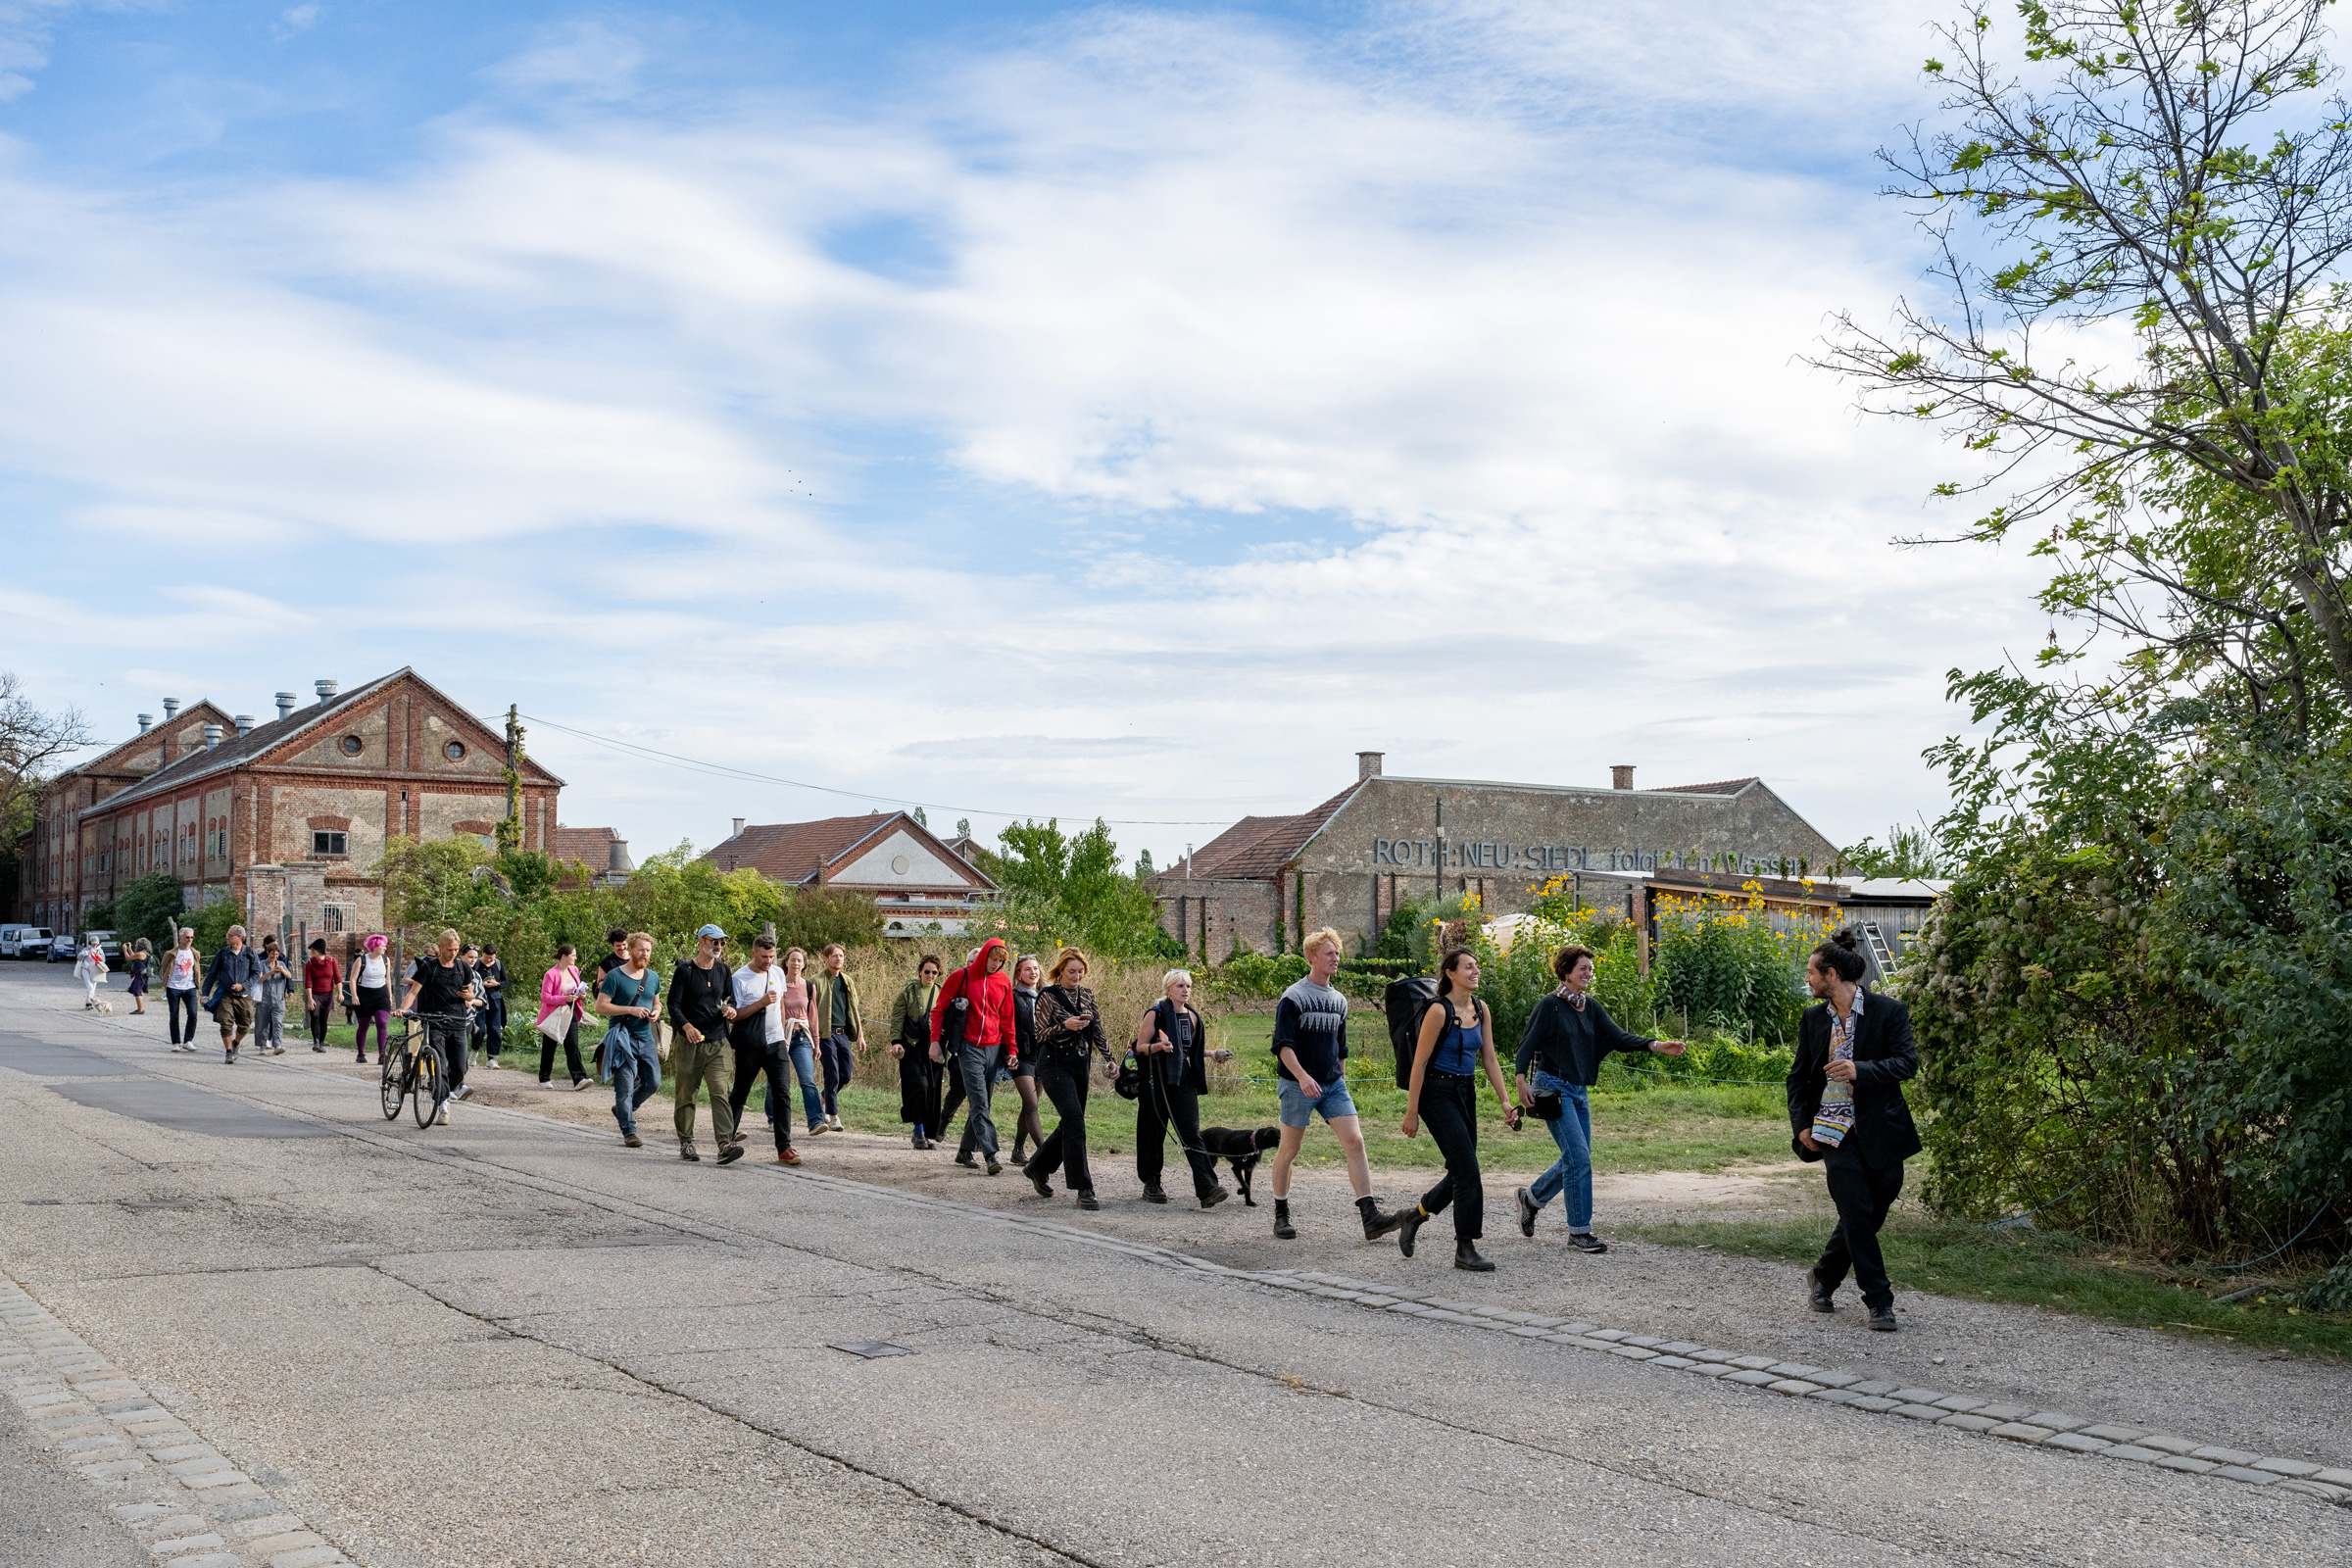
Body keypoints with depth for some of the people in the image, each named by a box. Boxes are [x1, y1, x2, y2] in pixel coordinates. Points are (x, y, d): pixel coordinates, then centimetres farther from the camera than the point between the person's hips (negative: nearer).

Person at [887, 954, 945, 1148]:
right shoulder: (908, 991, 3)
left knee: (932, 1089, 2)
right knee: (919, 1084, -17)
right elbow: (897, 1018, 0)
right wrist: (896, 1042, -12)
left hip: (934, 1047, 3)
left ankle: (927, 1133, 14)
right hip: (912, 1046, -3)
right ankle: (919, 1131, -6)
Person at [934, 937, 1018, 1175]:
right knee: (979, 1103, -13)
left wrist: (1010, 1050, 11)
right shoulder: (962, 977, -3)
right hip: (969, 1048, -4)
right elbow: (939, 1009, 2)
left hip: (993, 1048, 4)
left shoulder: (1003, 982, 7)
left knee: (983, 1102, 9)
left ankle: (965, 1150, 22)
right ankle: (990, 1154, -21)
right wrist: (935, 1040, -4)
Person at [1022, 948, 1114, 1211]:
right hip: (1055, 1063, -7)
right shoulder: (1048, 996, -5)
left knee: (1070, 1124, 9)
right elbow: (1040, 1034, -7)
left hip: (1080, 1065, 7)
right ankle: (1083, 1190, -17)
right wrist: (1064, 1026, -23)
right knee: (1075, 1121, -16)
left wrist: (1109, 1058, 9)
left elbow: (1097, 1031, 17)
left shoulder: (1087, 996, 12)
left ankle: (1037, 1168, 31)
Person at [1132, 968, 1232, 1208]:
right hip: (1157, 1078, -4)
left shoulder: (1193, 1016, 12)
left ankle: (1208, 1189, -17)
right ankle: (1151, 1185, 19)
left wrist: (1211, 1054, 11)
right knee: (1154, 1132, 4)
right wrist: (1157, 1047, -24)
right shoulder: (1155, 1015, -4)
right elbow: (1140, 1046, -5)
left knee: (1191, 1133, -6)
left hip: (1183, 1078, 4)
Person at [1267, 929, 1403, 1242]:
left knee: (1355, 1142, -9)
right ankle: (1281, 1215, 20)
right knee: (1289, 1150, 4)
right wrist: (1302, 1076, -26)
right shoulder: (1293, 998, -7)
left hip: (1333, 1084, 5)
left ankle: (1370, 1218, -13)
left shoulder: (1339, 1000, 14)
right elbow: (1282, 1044, -15)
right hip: (1298, 1086, -5)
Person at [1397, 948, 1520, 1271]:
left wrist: (1505, 1101, 3)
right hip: (1439, 1091, -8)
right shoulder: (1439, 1011, -15)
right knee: (1468, 1171, -12)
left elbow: (1489, 1058, 11)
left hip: (1466, 1092, 8)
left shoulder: (1481, 1009, 7)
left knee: (1461, 1172, 11)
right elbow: (1420, 1062, -12)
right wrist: (1412, 1111, -12)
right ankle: (1465, 1250, -4)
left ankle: (1415, 1216, 33)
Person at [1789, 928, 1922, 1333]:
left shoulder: (1888, 1011, -4)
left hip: (1879, 1129, -1)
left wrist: (1861, 1070, -25)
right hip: (1835, 1131, 1)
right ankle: (1879, 1302, 0)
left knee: (1868, 1215, 6)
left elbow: (1907, 1061, -11)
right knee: (1857, 1213, -9)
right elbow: (1798, 1076, 13)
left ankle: (1823, 1277, 28)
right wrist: (1801, 1124, 1)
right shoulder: (1813, 1020, 7)